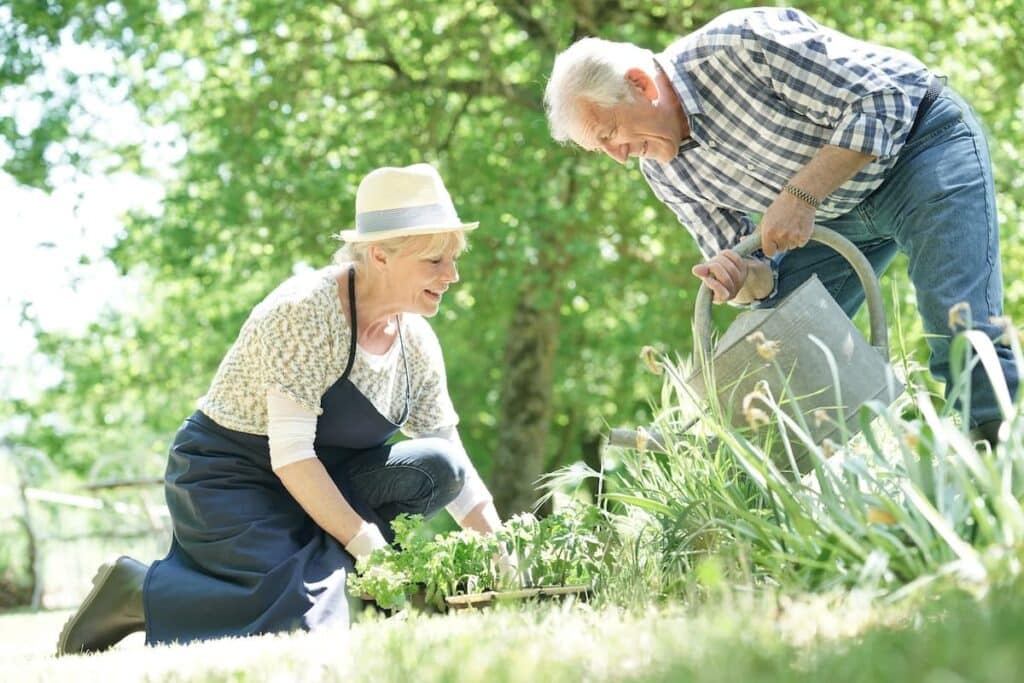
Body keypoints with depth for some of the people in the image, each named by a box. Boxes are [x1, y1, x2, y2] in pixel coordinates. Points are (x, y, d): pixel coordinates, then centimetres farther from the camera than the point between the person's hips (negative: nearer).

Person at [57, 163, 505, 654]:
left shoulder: (416, 342, 0)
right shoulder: (305, 311, -23)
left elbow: (456, 468, 4)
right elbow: (290, 454, -26)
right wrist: (370, 546, -27)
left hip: (320, 482, 7)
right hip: (228, 479, -7)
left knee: (438, 466, -12)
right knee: (311, 618, -28)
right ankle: (137, 592, -9)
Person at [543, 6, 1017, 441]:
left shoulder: (742, 41, -28)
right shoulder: (662, 172, -5)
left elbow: (885, 100, -26)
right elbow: (757, 278, -2)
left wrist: (799, 197, -30)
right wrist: (739, 280, -27)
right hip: (832, 214, 7)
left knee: (959, 333, -21)